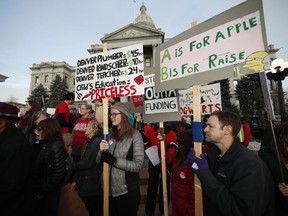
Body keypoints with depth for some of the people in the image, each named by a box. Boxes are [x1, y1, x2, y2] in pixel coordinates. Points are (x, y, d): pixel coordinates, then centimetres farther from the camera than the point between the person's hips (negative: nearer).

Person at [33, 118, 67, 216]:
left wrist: (42, 192, -13)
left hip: (49, 192, -8)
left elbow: (57, 174, -23)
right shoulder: (47, 145, 4)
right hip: (41, 191, 8)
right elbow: (39, 169, 9)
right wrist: (38, 190, 5)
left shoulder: (56, 147, -23)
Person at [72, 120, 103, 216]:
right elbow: (82, 162, 10)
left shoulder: (97, 141, -20)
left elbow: (88, 162, -22)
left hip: (93, 184, -8)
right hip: (84, 183, 8)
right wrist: (75, 180, 9)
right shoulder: (88, 142, 8)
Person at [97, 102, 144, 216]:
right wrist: (101, 151, -14)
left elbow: (138, 165, -18)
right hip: (109, 189, 5)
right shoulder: (109, 134, 1)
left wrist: (114, 160, -23)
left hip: (127, 191, -4)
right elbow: (98, 161, 6)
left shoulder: (135, 135, -14)